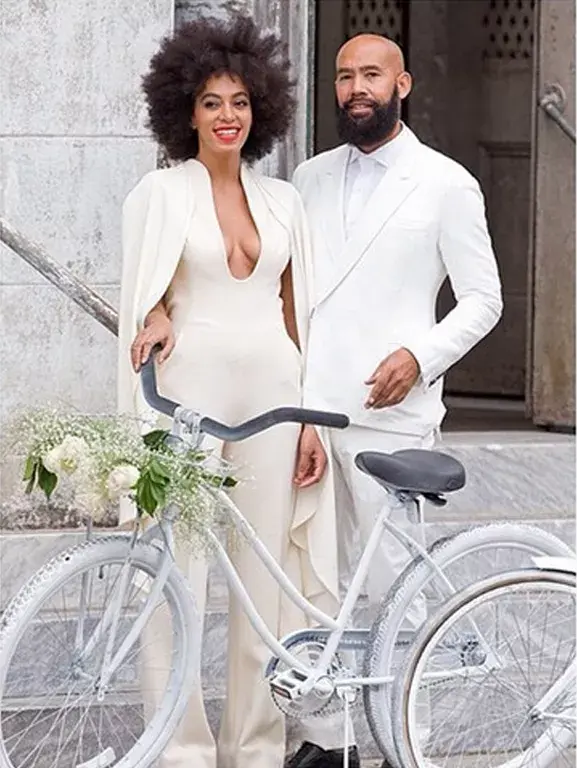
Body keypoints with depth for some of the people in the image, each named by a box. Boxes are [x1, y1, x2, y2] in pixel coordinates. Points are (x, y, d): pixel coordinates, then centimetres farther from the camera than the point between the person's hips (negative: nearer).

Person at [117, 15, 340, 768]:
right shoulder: (159, 193, 3)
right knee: (179, 572, -5)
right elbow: (146, 299, 6)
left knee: (265, 572, 5)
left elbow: (296, 312, 12)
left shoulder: (282, 199, 12)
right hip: (190, 387, -3)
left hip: (270, 392, 3)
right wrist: (155, 320, -18)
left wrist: (311, 418, 7)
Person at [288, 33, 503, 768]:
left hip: (387, 413, -4)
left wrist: (420, 355, -15)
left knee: (390, 586, -2)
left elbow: (482, 299, 0)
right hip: (306, 407, 4)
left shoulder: (445, 183, 0)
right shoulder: (310, 178, 14)